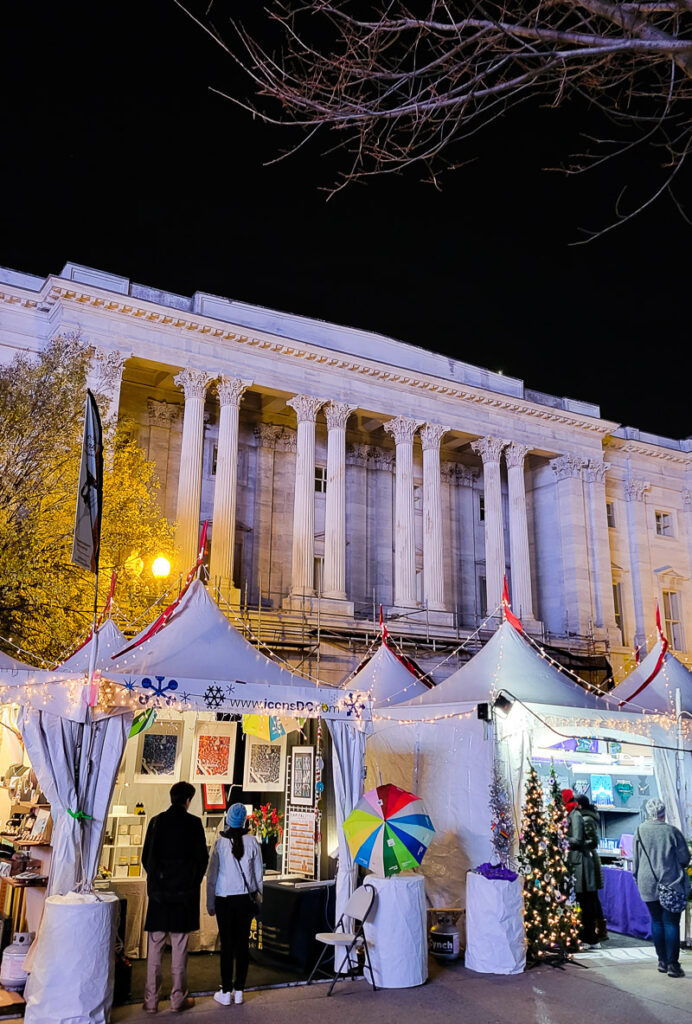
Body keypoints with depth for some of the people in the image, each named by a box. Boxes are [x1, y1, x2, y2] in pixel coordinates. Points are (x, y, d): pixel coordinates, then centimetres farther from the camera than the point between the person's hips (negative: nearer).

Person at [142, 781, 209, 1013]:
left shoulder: (156, 821, -1)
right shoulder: (193, 823, -7)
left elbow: (146, 856, 2)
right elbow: (202, 856, -4)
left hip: (159, 891, 2)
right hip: (184, 892, -2)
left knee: (154, 947, 9)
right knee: (179, 946, 6)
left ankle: (151, 1000, 14)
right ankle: (178, 998, 12)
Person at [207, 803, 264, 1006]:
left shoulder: (220, 842, -10)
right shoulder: (252, 842, -6)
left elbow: (212, 875, -5)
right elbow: (258, 874, 1)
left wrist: (210, 903, 5)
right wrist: (260, 896, 13)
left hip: (224, 899, -1)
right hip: (245, 898, 2)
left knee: (227, 945, 5)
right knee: (243, 944, 8)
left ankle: (226, 992, 12)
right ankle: (239, 991, 16)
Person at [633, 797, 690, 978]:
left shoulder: (640, 831, -4)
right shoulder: (672, 831, -11)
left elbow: (635, 860, 4)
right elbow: (685, 858, -2)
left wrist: (637, 878, 17)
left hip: (648, 884, 2)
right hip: (671, 883, -2)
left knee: (656, 921, 14)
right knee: (671, 923, 3)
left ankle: (662, 961, 19)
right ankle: (672, 964, 2)